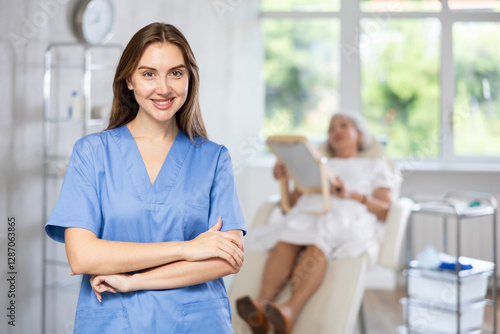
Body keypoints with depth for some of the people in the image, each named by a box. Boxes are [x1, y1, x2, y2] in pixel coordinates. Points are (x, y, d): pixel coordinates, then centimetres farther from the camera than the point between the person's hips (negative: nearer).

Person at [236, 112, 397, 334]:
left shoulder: (375, 166, 28)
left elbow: (386, 211, 11)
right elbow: (293, 202, 26)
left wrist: (353, 194, -3)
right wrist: (284, 180, 9)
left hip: (349, 218, -3)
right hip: (307, 214, 3)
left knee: (316, 246, -38)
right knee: (285, 242, -34)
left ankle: (290, 311, -58)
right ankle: (262, 305, -53)